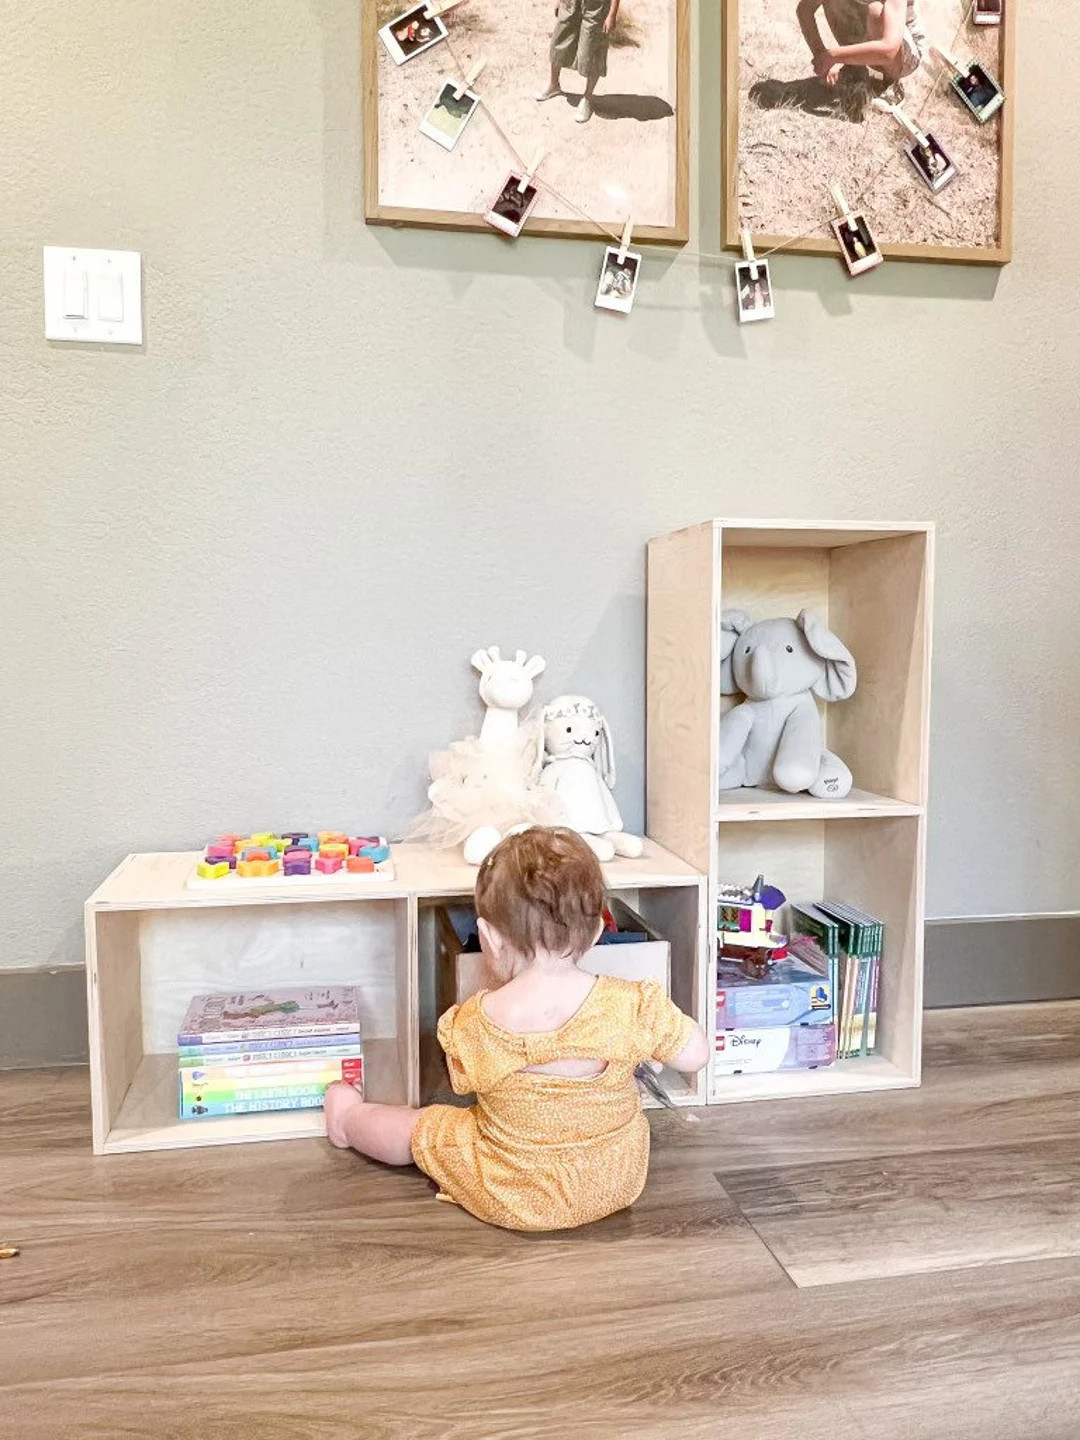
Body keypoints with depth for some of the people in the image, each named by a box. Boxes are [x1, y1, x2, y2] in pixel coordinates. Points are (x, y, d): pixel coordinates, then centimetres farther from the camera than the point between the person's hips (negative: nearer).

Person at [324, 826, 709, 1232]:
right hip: (618, 1185, 2)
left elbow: (464, 1084, -4)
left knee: (419, 1127, 24)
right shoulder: (634, 1005, -26)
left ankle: (348, 1120, 52)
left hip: (511, 1201, -1)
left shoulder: (472, 1024, -24)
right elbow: (695, 1055, -12)